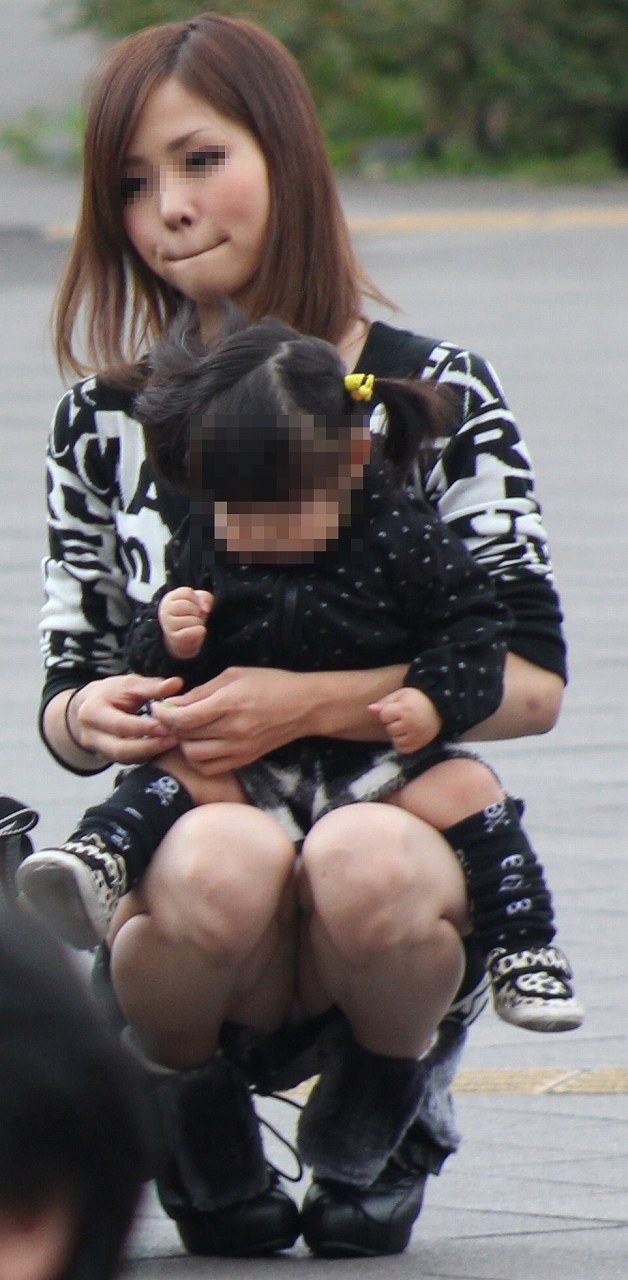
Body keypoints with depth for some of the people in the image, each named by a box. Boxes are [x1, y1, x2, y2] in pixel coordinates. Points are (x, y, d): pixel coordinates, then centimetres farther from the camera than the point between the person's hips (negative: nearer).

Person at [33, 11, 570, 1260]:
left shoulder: (436, 395, 3)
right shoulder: (106, 421, 10)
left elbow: (533, 681, -3)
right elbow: (67, 700, 13)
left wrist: (315, 703, -16)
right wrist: (87, 719, -12)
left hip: (396, 815, -1)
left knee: (364, 865, -39)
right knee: (223, 861, -37)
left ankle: (373, 1147, -3)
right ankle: (203, 1152, -3)